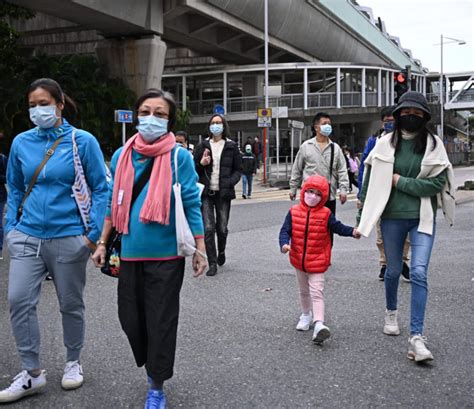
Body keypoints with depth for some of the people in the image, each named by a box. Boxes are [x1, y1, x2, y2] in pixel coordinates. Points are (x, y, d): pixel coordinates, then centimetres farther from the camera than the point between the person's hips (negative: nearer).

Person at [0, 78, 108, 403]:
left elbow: (100, 189, -3)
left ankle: (74, 362, 32)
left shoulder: (83, 141, -5)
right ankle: (32, 373, 10)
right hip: (28, 236, 3)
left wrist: (93, 233, -9)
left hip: (69, 238, -3)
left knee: (71, 304, 10)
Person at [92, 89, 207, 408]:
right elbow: (114, 203, 14)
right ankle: (153, 366, 39)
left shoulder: (179, 156, -6)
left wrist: (200, 249, -7)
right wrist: (102, 243, 12)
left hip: (166, 255, -4)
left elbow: (192, 204, -5)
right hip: (130, 253, 4)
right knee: (130, 318, 12)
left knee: (161, 322, 5)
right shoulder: (122, 156, 6)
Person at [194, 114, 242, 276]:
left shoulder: (231, 146, 4)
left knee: (222, 228, 4)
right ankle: (212, 263, 2)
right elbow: (194, 169, 12)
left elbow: (238, 170, 6)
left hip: (223, 193, 0)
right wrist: (201, 163, -10)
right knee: (208, 228, -6)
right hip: (206, 193, 0)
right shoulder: (203, 146, 7)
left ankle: (221, 251, 35)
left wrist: (229, 182, -11)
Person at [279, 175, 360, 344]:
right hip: (298, 260, 3)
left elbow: (338, 227, -2)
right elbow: (285, 230, -6)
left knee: (317, 292, -10)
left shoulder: (326, 214, -8)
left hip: (317, 262, -3)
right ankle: (306, 314, 43)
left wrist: (352, 232, -20)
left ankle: (318, 324, -19)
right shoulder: (294, 212, -6)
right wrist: (284, 244, -25)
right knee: (304, 291, 22)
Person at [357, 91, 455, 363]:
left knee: (419, 272, -13)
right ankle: (391, 312, 43)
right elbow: (371, 178, 6)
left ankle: (417, 337, -11)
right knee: (393, 270, 15)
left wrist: (399, 181, -12)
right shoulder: (385, 144, 0)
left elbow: (437, 183, -10)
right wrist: (364, 211, 7)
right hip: (392, 216, 1)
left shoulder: (434, 145, -2)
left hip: (422, 217, -1)